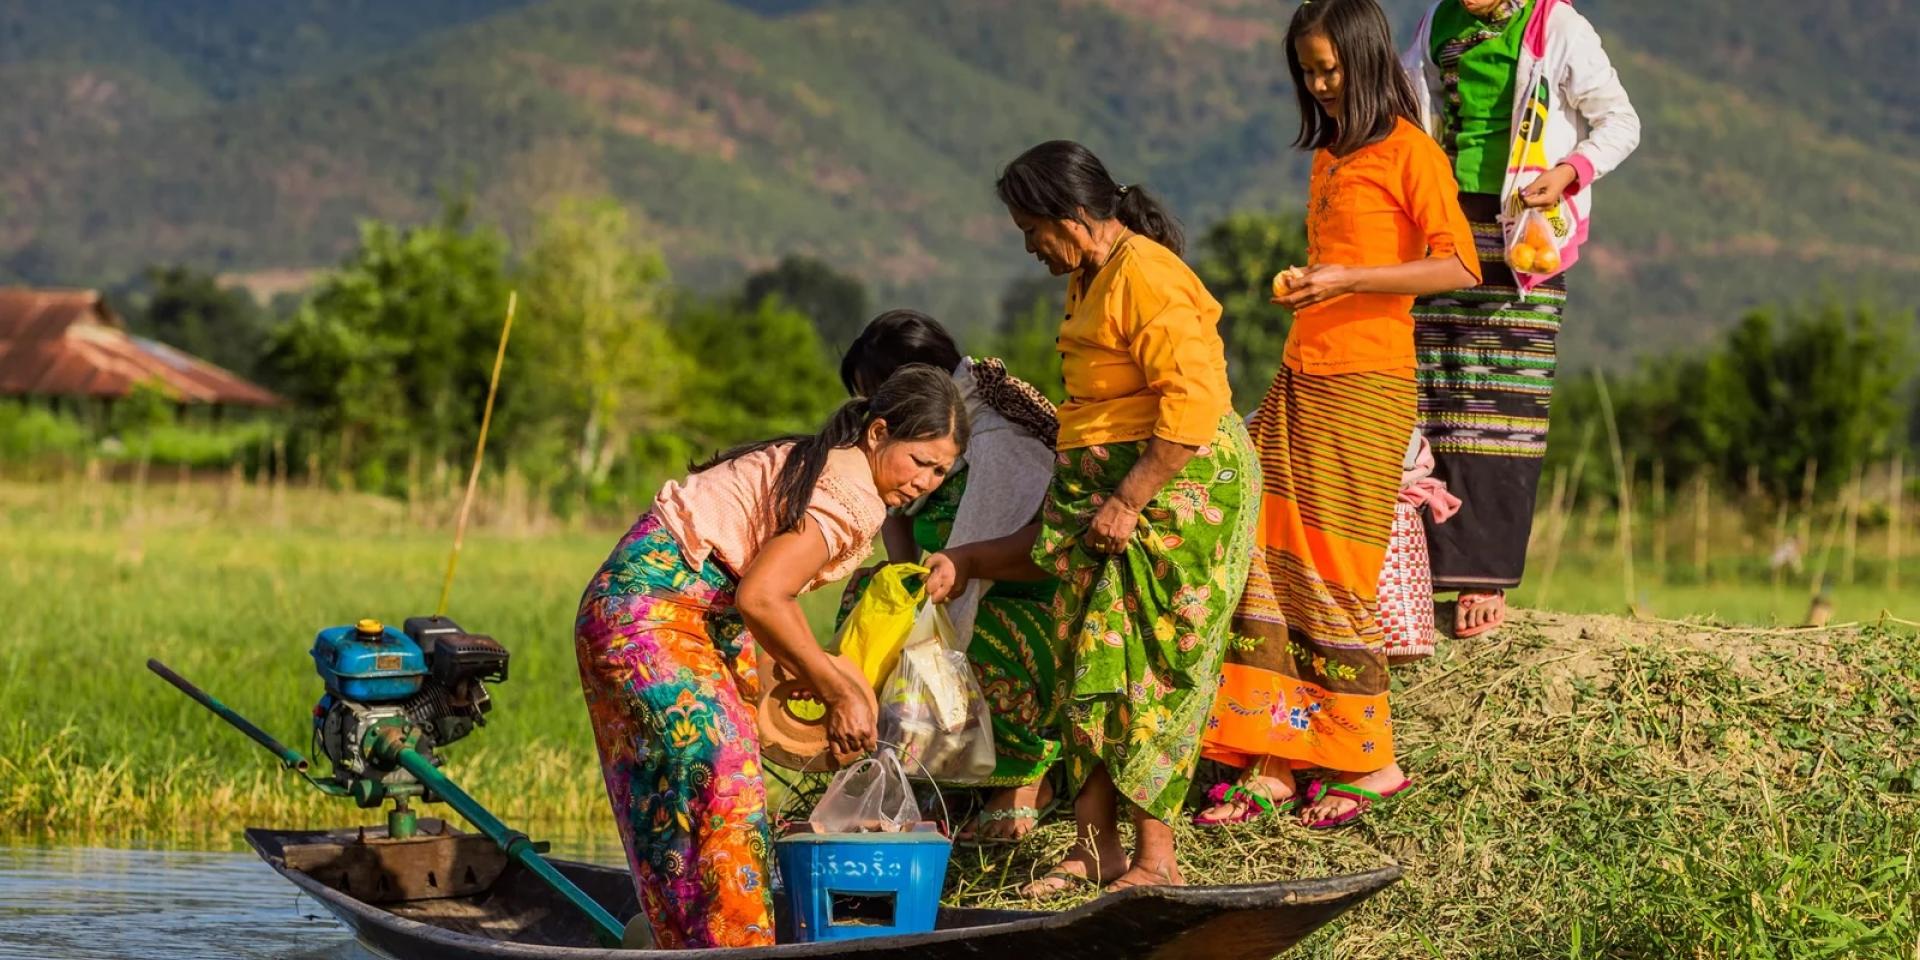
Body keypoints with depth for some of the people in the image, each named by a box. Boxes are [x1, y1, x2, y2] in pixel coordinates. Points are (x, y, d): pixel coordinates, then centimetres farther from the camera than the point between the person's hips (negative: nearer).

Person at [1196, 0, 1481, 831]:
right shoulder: (1329, 158, 19)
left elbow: (1459, 266, -12)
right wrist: (1302, 288, 15)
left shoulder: (1407, 152, -5)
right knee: (1269, 565, 0)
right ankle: (1269, 766, 0)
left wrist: (1347, 281, -17)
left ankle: (1370, 763, 3)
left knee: (1332, 573, -7)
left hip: (1364, 385, -8)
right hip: (1299, 380, 8)